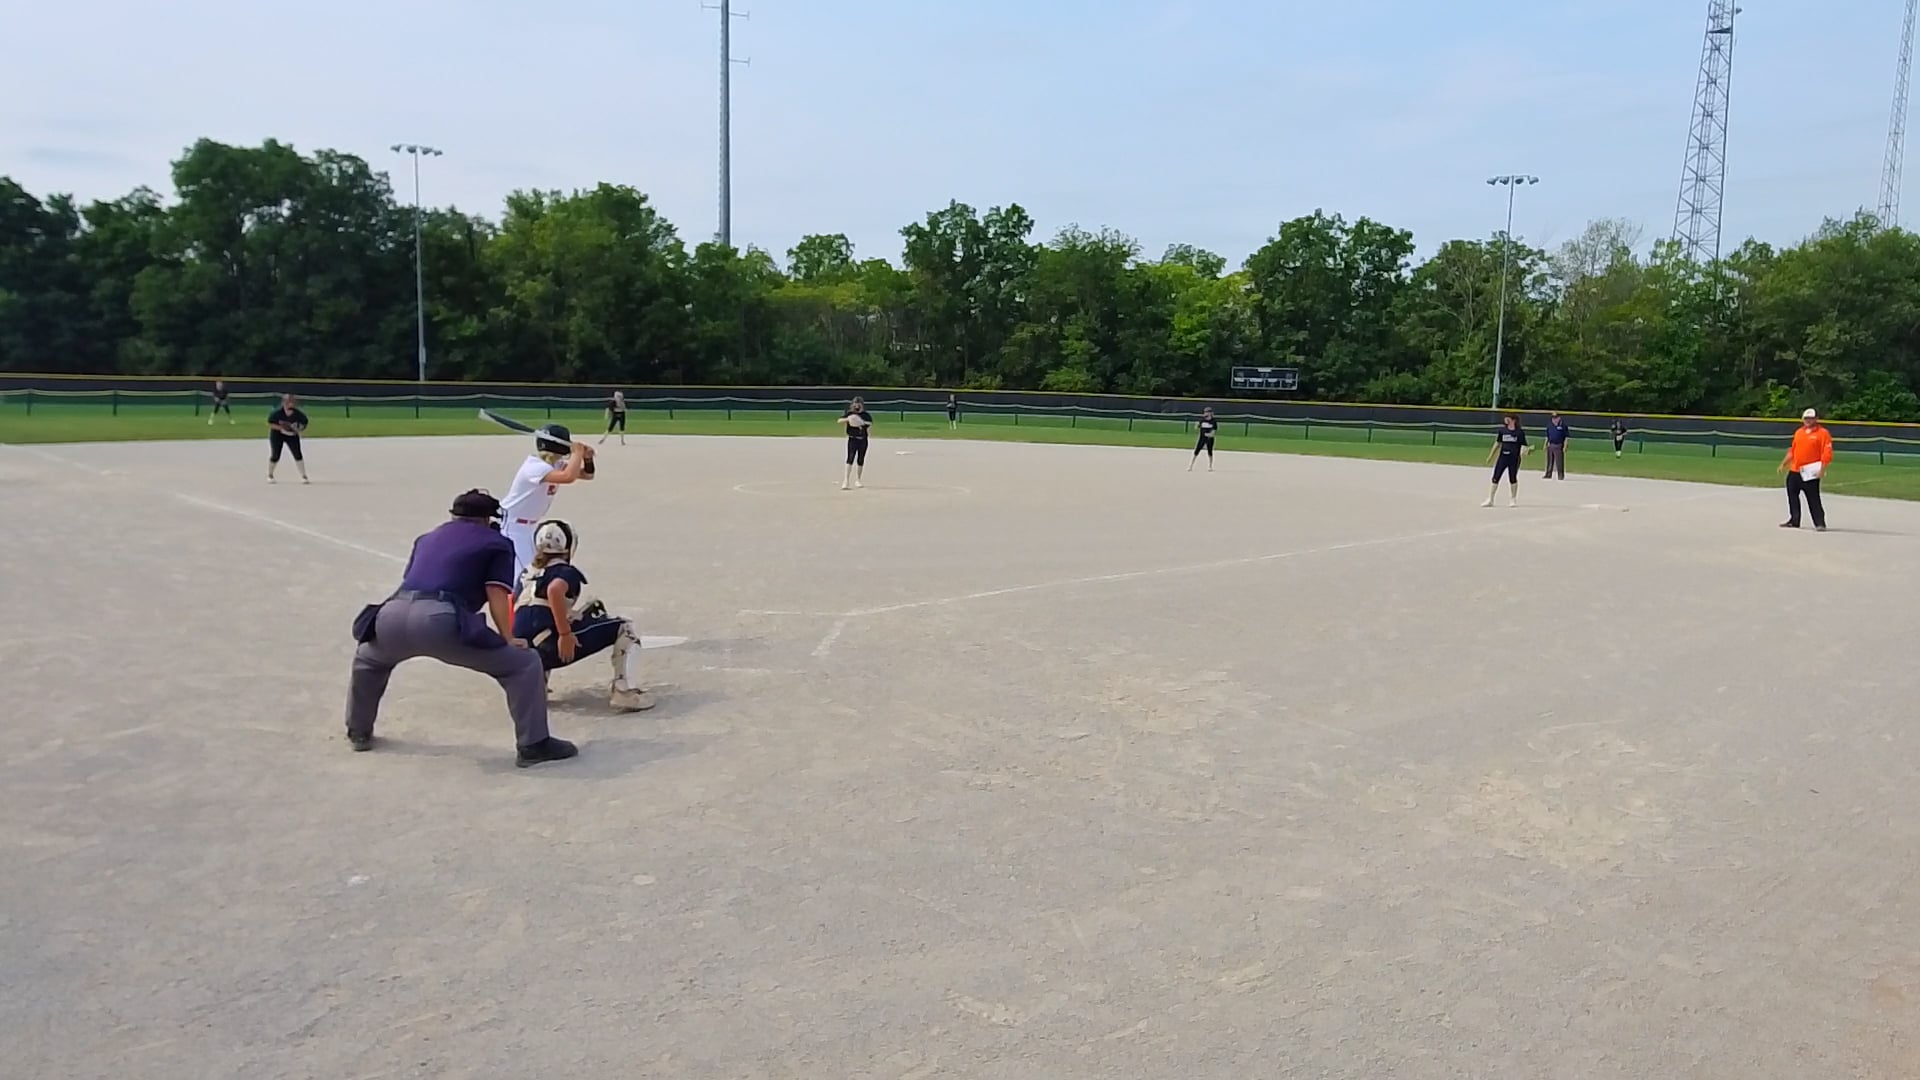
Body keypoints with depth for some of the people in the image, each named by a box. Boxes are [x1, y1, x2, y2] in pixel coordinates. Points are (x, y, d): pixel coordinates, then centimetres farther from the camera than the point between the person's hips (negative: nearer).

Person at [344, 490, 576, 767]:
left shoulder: (428, 538, 35)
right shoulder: (496, 543, 20)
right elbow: (496, 596, 7)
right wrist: (509, 640, 11)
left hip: (394, 614, 6)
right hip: (440, 620, -6)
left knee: (368, 659, 42)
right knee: (524, 664, 6)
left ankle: (358, 733, 49)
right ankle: (533, 745, 3)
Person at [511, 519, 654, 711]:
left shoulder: (527, 575, 23)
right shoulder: (566, 572, 2)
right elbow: (554, 590, -21)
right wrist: (565, 634, -20)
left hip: (526, 653, 7)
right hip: (555, 647, -7)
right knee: (624, 629, 5)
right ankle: (626, 692, -12)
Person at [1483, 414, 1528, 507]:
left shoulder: (1520, 431, -5)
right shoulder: (1502, 430, 5)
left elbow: (1523, 445, -6)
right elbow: (1497, 443, 15)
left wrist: (1523, 452, -27)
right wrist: (1490, 456, 17)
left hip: (1514, 458, -3)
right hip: (1502, 457, 3)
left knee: (1513, 478, 8)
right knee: (1495, 477, 1)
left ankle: (1513, 499, 25)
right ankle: (1490, 499, 8)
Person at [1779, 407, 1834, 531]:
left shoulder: (1822, 433, -7)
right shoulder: (1798, 432, 14)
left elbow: (1827, 453, -13)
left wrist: (1822, 469, -21)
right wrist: (1784, 464, 17)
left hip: (1810, 473, -7)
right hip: (1794, 471, 7)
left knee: (1813, 499, -7)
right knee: (1792, 496, 12)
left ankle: (1820, 523, -1)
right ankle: (1794, 521, 23)